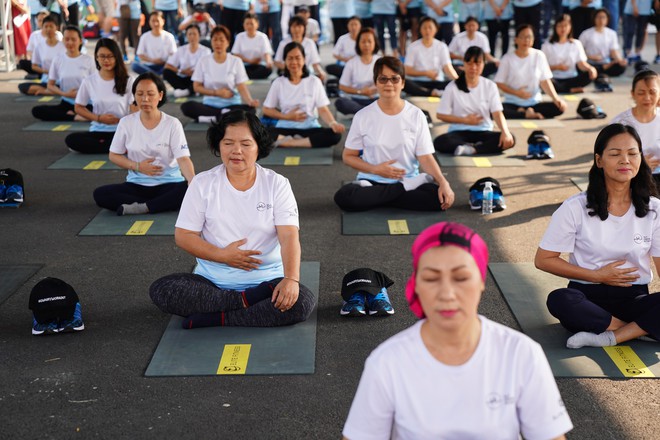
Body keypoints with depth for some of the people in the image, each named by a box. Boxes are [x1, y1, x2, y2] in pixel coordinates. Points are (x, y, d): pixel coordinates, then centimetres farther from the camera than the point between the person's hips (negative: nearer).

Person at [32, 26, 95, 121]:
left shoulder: (88, 60, 3)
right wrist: (64, 94, -9)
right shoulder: (58, 59, 6)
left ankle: (68, 114, -23)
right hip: (66, 103, 3)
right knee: (36, 111, -23)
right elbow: (50, 85, 9)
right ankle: (76, 117, -22)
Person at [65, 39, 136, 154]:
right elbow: (78, 107, 11)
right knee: (71, 140, -27)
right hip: (98, 131, 2)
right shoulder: (89, 81, 3)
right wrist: (98, 118, -5)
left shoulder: (127, 80, 0)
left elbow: (135, 110, -2)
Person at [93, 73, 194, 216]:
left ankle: (142, 207, -25)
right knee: (100, 194, -23)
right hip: (137, 184, 3)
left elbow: (183, 159, -16)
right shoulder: (126, 123, 1)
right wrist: (137, 166, -9)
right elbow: (113, 155, 9)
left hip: (169, 184, -3)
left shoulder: (172, 124, -6)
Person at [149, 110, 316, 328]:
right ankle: (247, 302, -22)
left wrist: (291, 279, -30)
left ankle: (213, 319, -23)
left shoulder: (277, 184, 0)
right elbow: (183, 236, 1)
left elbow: (289, 236, -12)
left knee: (302, 302, -30)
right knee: (160, 290, -25)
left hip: (266, 280, -1)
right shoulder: (202, 183, 3)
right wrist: (223, 255, -14)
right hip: (211, 281, 1)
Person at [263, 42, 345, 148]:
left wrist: (333, 123, -24)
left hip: (310, 128, 1)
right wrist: (287, 116, -8)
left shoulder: (314, 81, 3)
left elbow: (323, 109, -2)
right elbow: (266, 110, 8)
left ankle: (288, 142, -25)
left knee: (335, 135, -30)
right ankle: (306, 141, -25)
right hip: (285, 128, 0)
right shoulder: (278, 83, 4)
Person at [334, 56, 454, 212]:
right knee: (343, 197, -32)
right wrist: (375, 169, -12)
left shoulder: (416, 115, 1)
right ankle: (407, 188, -14)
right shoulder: (363, 116, 0)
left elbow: (425, 157, -3)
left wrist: (443, 182, -21)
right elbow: (348, 156, 5)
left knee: (438, 197, -31)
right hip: (371, 181, 1)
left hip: (409, 181, 0)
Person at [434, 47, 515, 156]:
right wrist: (465, 120, -10)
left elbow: (497, 113, -8)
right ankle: (479, 147, -27)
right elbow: (441, 115, 0)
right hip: (459, 132, -2)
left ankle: (471, 149, -27)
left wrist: (505, 131, -28)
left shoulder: (490, 86, 1)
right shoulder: (453, 87, -3)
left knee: (509, 140, -28)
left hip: (483, 132, 2)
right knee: (439, 142, -35)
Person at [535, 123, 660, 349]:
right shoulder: (575, 208, -4)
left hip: (634, 300, 1)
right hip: (588, 298, -1)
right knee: (559, 299, -35)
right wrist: (598, 276, -7)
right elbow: (543, 259, -2)